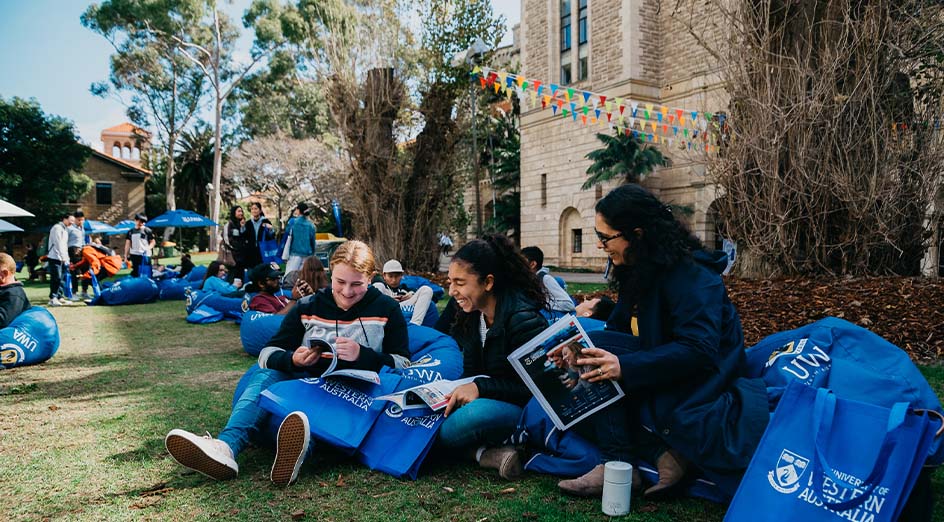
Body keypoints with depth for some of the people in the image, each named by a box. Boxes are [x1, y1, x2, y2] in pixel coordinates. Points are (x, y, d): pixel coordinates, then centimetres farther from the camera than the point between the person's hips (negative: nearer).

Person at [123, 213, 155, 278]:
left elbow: (152, 242, 4)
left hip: (144, 255, -4)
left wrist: (148, 248, -14)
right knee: (135, 273, 7)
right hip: (134, 255, 4)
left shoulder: (147, 231, 1)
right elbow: (127, 244, 14)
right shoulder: (130, 232, 12)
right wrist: (126, 256, 11)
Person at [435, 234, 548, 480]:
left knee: (480, 413, -39)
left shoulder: (524, 320, -19)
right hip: (483, 400, 8)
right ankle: (483, 452, -23)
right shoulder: (471, 315, 4)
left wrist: (480, 388, -26)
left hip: (525, 406, -8)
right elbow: (471, 374, 10)